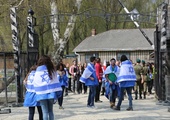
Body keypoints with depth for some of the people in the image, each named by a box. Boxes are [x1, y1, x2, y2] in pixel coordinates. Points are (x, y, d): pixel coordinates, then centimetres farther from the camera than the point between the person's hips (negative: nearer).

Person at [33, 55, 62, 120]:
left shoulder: (38, 70, -5)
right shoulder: (52, 70, 7)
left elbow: (35, 83, -3)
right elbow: (56, 81, 6)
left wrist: (38, 90, 13)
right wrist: (58, 91, 9)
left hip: (42, 94, -3)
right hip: (51, 93, 3)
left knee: (45, 112, -1)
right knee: (50, 111, 12)